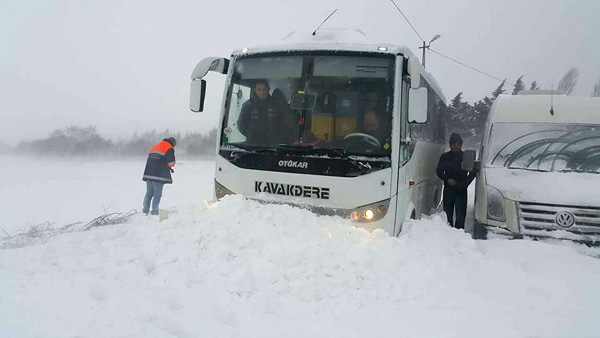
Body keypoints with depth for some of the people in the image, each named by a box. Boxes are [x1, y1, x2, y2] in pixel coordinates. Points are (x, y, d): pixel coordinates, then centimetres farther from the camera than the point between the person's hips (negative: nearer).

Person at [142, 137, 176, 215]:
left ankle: (145, 210, 13)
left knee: (149, 193, 12)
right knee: (157, 194, 1)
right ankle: (154, 211, 2)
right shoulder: (170, 149, -6)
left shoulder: (154, 146, 20)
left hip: (148, 174, 7)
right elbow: (171, 163, -13)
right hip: (159, 176, -7)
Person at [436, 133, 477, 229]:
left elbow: (473, 171, 7)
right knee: (448, 214, 2)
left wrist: (465, 183, -7)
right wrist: (447, 179, -9)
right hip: (448, 189, 1)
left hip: (461, 190, -1)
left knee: (461, 214, -4)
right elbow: (439, 171, 8)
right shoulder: (445, 157, 8)